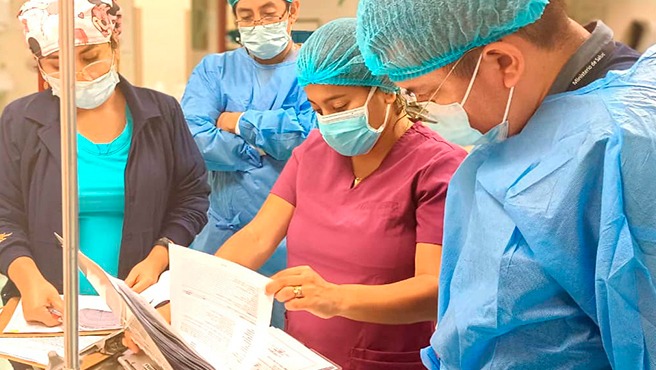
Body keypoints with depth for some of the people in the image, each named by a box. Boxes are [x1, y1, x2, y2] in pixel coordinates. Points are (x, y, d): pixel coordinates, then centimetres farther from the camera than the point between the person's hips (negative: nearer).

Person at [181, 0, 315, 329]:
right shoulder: (213, 70, 9)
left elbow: (310, 135, -17)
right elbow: (192, 140, -6)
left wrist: (239, 122, -6)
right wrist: (270, 148, -9)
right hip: (223, 236, 3)